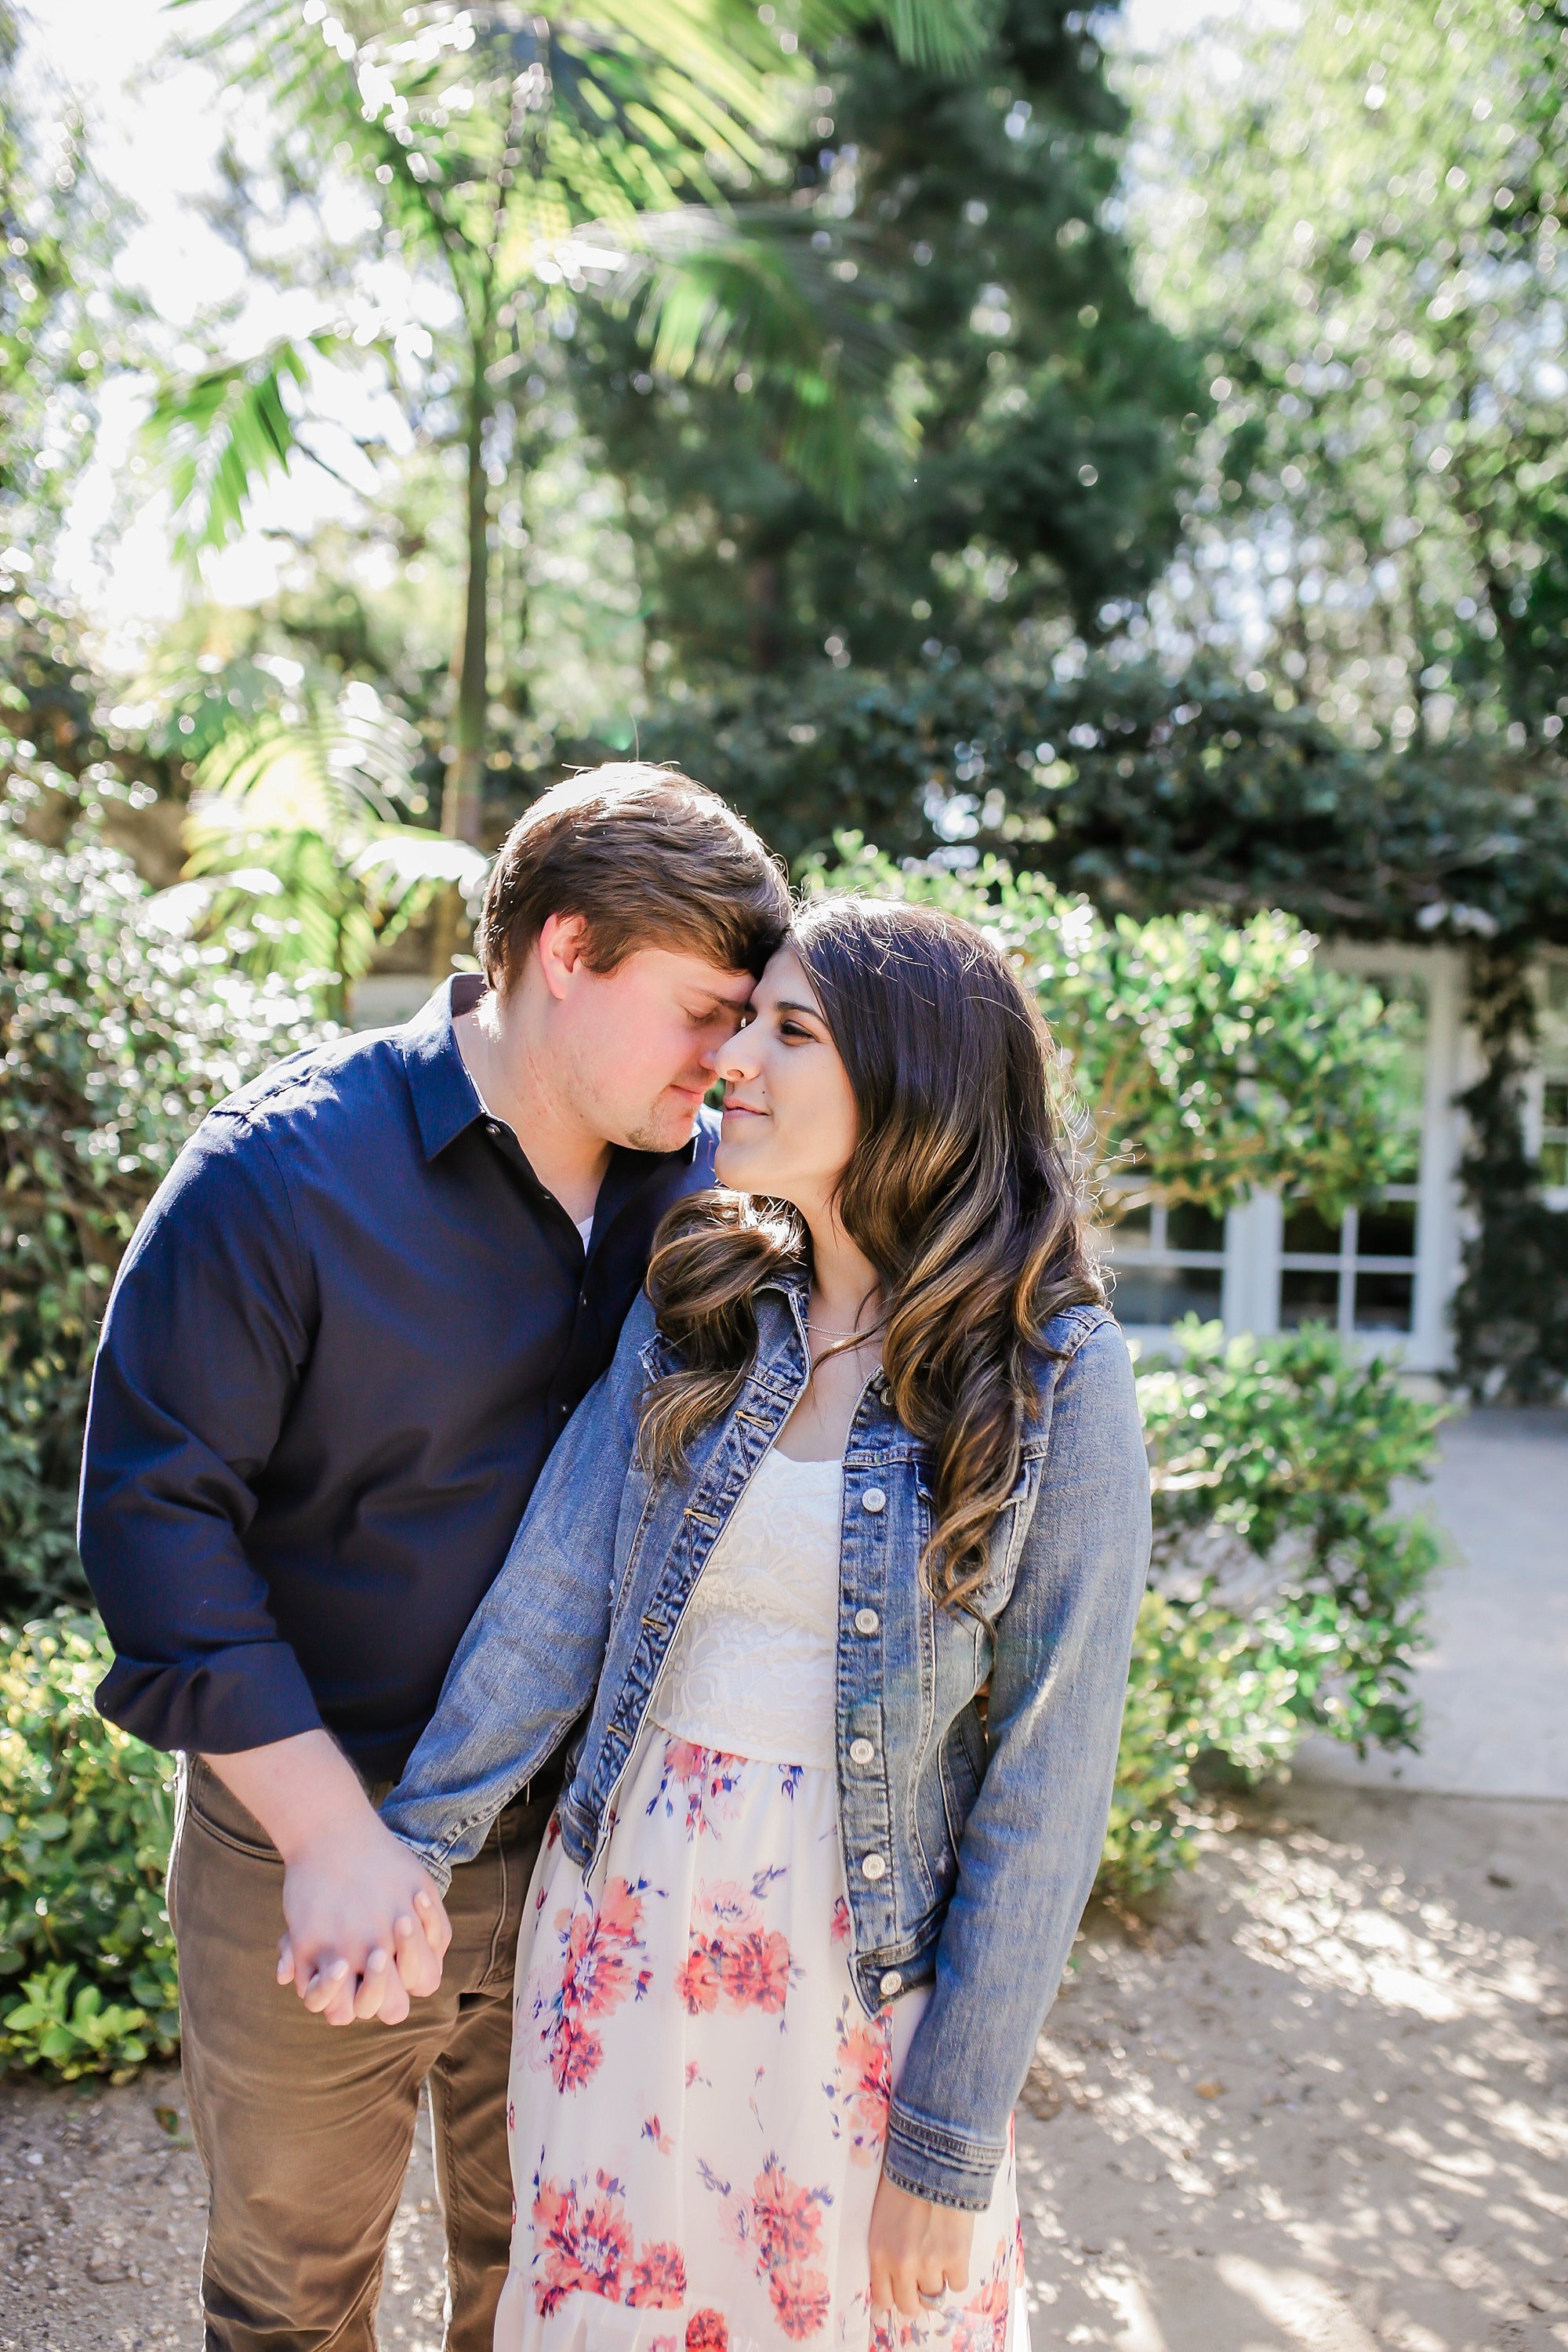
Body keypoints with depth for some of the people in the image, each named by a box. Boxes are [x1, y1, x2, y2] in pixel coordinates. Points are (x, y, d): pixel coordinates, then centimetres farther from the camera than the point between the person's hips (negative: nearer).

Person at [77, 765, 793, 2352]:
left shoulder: (708, 1183, -3)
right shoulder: (281, 1175, -17)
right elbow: (152, 1507, -17)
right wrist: (331, 1831, -20)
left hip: (589, 1847, 3)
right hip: (315, 1853, -3)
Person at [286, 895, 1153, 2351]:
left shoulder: (1053, 1377, -14)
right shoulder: (696, 1306, -1)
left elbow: (1045, 1778, -13)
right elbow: (560, 1585, -6)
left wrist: (953, 2143, -11)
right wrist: (418, 1838, -15)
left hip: (863, 1968, -3)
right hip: (627, 1916, 4)